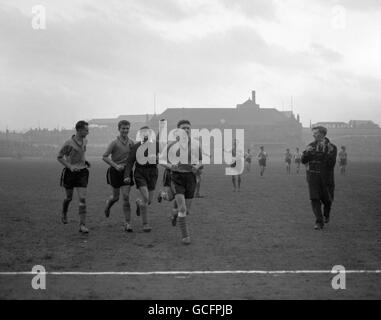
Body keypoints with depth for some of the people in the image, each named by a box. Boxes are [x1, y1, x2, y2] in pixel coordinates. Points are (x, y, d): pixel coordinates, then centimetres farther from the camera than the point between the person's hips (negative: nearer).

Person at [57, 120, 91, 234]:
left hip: (82, 172, 3)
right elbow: (59, 157, -7)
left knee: (82, 198, -9)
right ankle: (64, 213, 46)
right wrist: (70, 166, -18)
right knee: (69, 197, 13)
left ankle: (82, 225, -8)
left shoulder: (85, 141, 4)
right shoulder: (69, 143, -16)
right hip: (70, 173, -3)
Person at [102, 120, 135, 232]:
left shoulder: (131, 142, 3)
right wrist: (116, 165, -21)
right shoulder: (114, 143, -9)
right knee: (115, 197, 9)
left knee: (126, 197, -5)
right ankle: (108, 203, 47)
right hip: (115, 172, -2)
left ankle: (127, 223, -1)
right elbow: (104, 157, -10)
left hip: (126, 171, 2)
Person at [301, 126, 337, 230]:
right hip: (313, 176, 2)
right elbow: (303, 161, 3)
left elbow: (331, 163, -15)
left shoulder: (332, 147, -4)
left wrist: (326, 152, -26)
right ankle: (319, 222, -5)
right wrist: (307, 152, -15)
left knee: (327, 199, 9)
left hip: (326, 177, -2)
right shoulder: (311, 146, 7)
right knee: (314, 199, -10)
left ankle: (326, 215, 40)